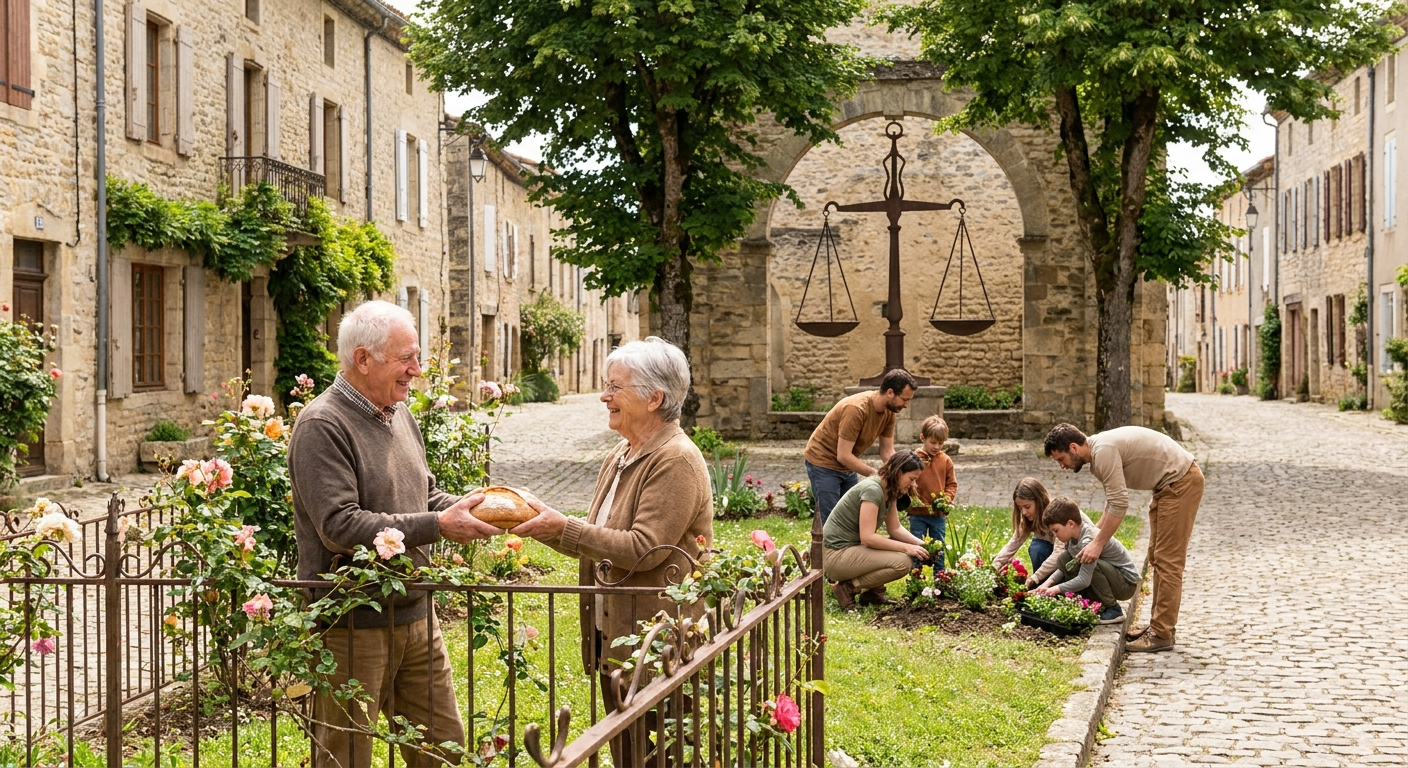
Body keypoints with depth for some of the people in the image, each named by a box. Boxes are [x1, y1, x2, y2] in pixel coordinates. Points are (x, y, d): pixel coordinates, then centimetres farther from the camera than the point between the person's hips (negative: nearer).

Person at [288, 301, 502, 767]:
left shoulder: (399, 415, 12)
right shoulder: (322, 426, -16)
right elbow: (340, 527, -24)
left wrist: (467, 506, 0)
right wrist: (437, 526, -23)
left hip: (415, 616, 8)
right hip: (352, 625, -8)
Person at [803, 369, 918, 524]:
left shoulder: (889, 411, -6)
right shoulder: (856, 409, -31)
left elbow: (888, 452, 0)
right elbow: (843, 456, -29)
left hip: (847, 466, 8)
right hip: (823, 463, -8)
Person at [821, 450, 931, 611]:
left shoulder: (890, 491, 7)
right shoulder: (872, 489, -22)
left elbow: (895, 529, 11)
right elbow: (867, 537, -26)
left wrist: (921, 544, -5)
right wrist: (906, 548, -22)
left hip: (852, 549, 10)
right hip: (836, 556, -10)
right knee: (901, 562, -22)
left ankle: (872, 592, 9)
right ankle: (848, 588, -9)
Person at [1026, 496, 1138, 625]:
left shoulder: (1088, 541, -29)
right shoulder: (1073, 536, -2)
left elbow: (1084, 580, -32)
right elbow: (1065, 567, 6)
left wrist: (1057, 589, -25)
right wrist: (1049, 582, -9)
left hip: (1127, 583, -9)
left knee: (1091, 564, -35)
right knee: (1063, 560, -2)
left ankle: (1113, 610, -16)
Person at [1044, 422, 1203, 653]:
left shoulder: (1103, 451, -21)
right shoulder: (1097, 454, 10)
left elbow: (1119, 505, -24)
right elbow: (1113, 504, 18)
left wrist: (1098, 544, -18)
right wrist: (1093, 537, 12)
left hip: (1181, 482, -11)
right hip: (1169, 484, 11)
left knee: (1168, 560, -8)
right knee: (1157, 557, 14)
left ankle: (1161, 635, -6)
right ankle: (1159, 624, 21)